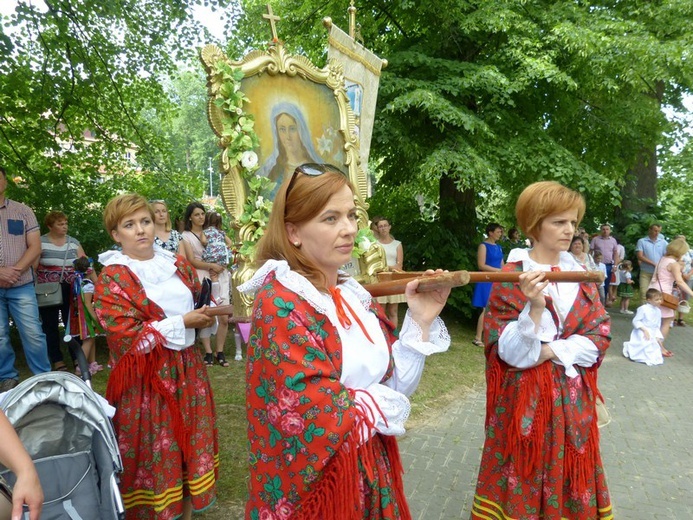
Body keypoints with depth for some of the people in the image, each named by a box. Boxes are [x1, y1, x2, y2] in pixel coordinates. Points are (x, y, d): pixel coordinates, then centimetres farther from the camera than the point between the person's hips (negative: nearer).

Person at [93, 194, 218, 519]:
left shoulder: (178, 264, 8)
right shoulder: (111, 279, -10)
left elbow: (198, 304, 21)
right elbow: (127, 338, -19)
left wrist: (207, 316, -2)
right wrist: (182, 323, -18)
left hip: (188, 370, 6)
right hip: (145, 379, -5)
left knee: (191, 445, 15)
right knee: (156, 457, 6)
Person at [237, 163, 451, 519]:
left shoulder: (355, 295, 2)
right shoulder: (279, 304, -19)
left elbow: (395, 384, 2)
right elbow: (309, 414, -26)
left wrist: (420, 321, -9)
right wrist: (380, 408, -11)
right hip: (315, 481, -6)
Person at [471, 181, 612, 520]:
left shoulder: (581, 275, 4)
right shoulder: (511, 277, -11)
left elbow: (600, 335, -1)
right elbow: (510, 352, -16)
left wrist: (550, 352, -14)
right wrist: (535, 308, -32)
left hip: (573, 397, 4)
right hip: (527, 398, -4)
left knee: (570, 476, 15)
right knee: (526, 481, 7)